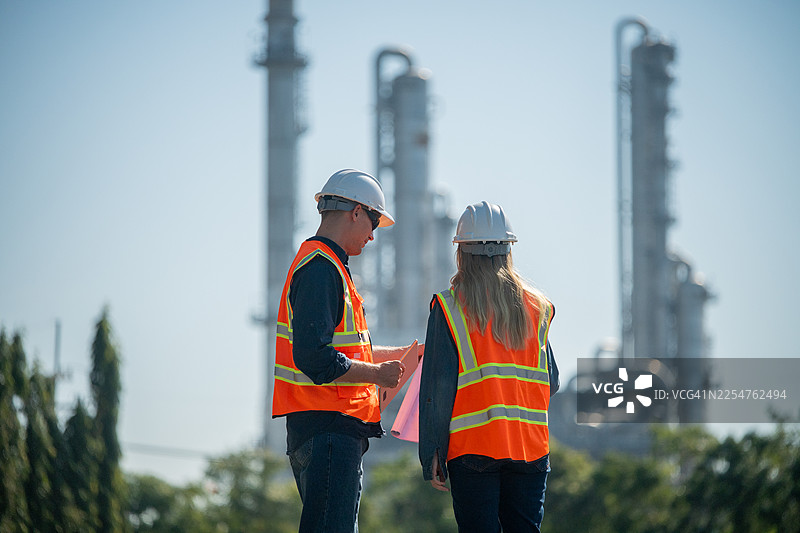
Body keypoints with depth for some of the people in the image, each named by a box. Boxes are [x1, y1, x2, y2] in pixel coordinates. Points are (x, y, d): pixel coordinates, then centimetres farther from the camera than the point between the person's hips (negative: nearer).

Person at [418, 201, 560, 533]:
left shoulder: (449, 307, -3)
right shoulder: (536, 306, 8)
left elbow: (436, 388, -6)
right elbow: (551, 383, 12)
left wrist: (431, 455, -2)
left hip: (474, 446, -3)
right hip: (531, 448, 3)